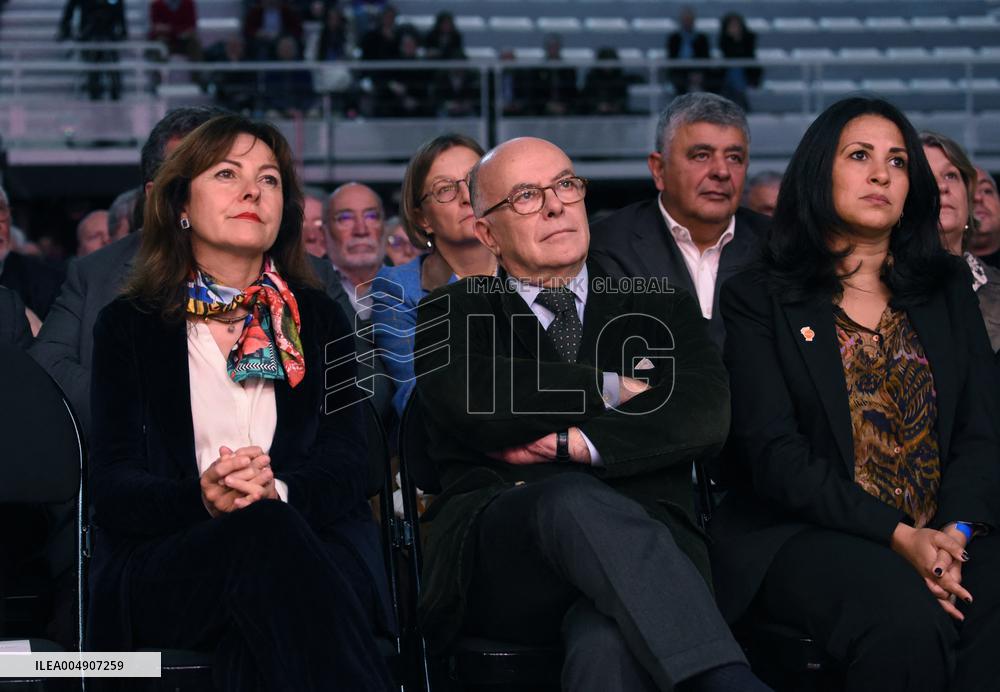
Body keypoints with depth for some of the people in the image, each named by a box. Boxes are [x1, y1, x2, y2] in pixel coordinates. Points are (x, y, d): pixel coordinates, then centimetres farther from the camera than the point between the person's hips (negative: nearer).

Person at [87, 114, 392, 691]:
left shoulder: (319, 321, 18)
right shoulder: (129, 325, 14)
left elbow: (349, 466, 5)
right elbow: (111, 481, 2)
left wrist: (279, 491, -19)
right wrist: (199, 498, -20)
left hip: (311, 543, 1)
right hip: (165, 566, -1)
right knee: (266, 535, -35)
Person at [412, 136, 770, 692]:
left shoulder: (658, 307, 23)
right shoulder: (451, 314, 20)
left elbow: (704, 416, 2)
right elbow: (474, 402, -5)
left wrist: (572, 444, -6)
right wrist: (611, 390, 3)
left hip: (642, 546, 0)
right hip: (499, 553, 0)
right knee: (574, 498, -39)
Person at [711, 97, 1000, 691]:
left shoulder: (948, 288, 19)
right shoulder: (757, 299, 7)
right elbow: (774, 452, -4)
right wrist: (898, 536, -17)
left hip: (948, 533, 3)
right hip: (803, 537, -3)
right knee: (907, 618, -35)